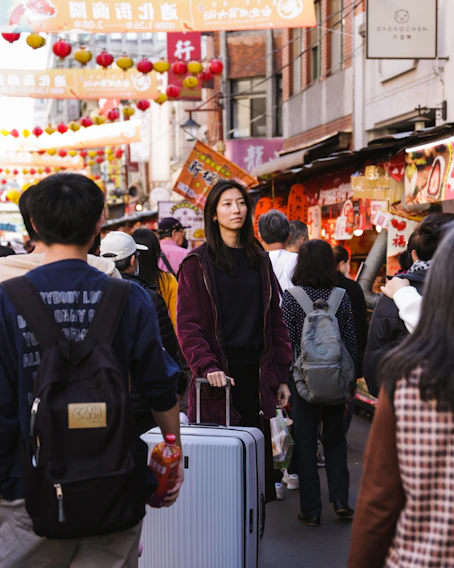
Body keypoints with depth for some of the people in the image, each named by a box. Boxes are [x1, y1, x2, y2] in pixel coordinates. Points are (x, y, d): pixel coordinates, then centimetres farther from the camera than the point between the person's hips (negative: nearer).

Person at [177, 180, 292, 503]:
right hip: (219, 377, -4)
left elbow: (276, 321, 13)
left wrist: (281, 377, 7)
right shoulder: (198, 263, 1)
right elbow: (188, 323, -6)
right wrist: (206, 366, -20)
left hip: (256, 374, 4)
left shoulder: (260, 261, 14)